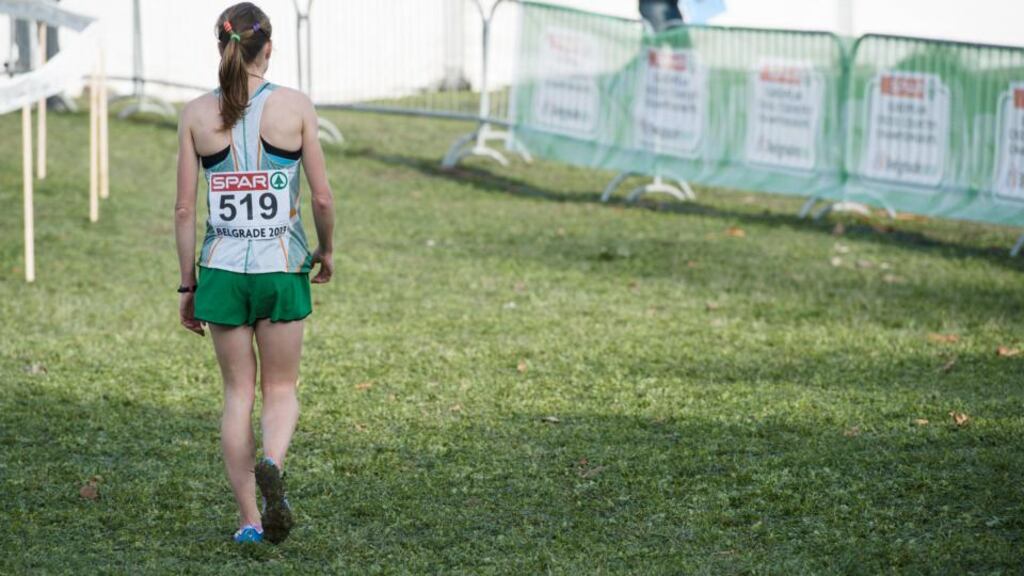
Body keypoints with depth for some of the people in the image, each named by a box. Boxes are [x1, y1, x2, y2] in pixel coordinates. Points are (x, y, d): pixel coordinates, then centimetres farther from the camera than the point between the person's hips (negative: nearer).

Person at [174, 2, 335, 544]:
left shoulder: (197, 114, -2)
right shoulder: (295, 106, -5)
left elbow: (184, 209, -1)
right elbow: (323, 198, -3)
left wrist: (188, 285, 8)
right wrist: (327, 249, 16)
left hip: (221, 269, 1)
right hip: (282, 269, -1)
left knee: (237, 392, 13)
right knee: (281, 389, 12)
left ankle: (250, 518, 11)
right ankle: (271, 465, -19)